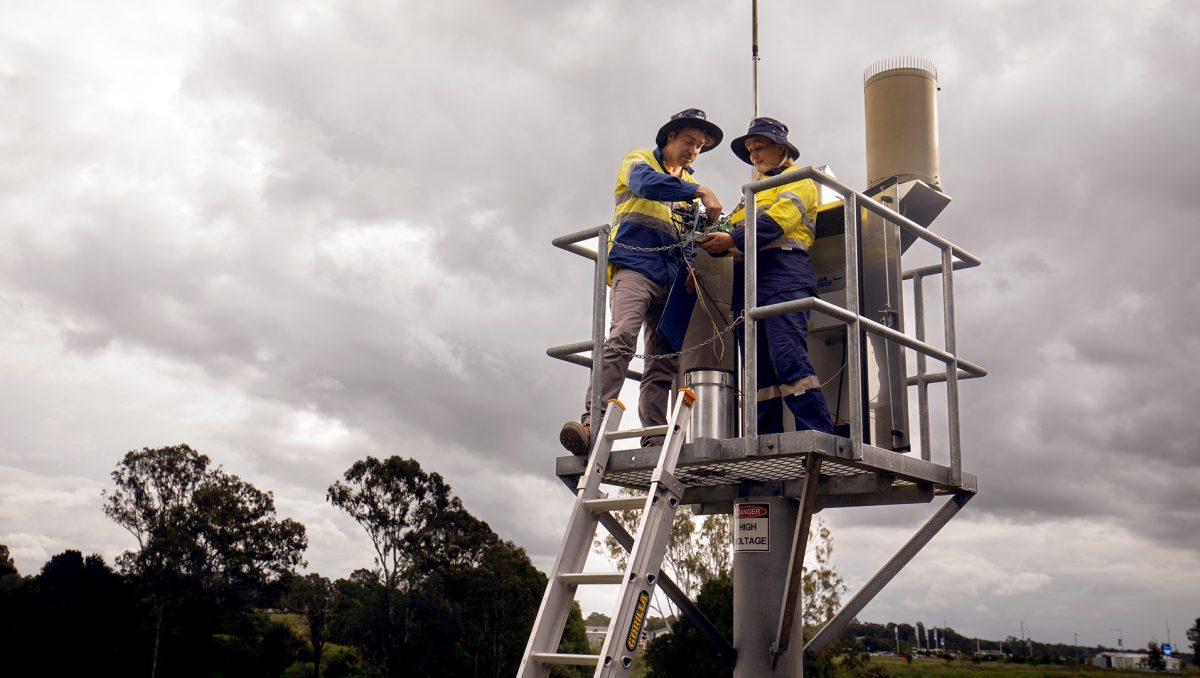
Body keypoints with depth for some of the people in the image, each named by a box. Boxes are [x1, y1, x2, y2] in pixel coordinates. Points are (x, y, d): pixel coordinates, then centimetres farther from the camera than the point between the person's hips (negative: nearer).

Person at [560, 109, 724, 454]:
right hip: (635, 266, -6)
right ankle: (592, 423, -33)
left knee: (664, 362, -4)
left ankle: (654, 439, -8)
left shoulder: (687, 183, 30)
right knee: (622, 337, -26)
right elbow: (646, 183, -13)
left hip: (670, 279, 6)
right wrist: (700, 190, -19)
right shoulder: (640, 160, 13)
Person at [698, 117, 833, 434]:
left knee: (789, 360, -21)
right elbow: (739, 231, 22)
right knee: (759, 372, 0)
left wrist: (733, 240, -21)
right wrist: (714, 240, 1)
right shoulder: (754, 191, 34)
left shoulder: (797, 179, 11)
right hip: (748, 282, 7)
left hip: (784, 277, -7)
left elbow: (777, 219, -9)